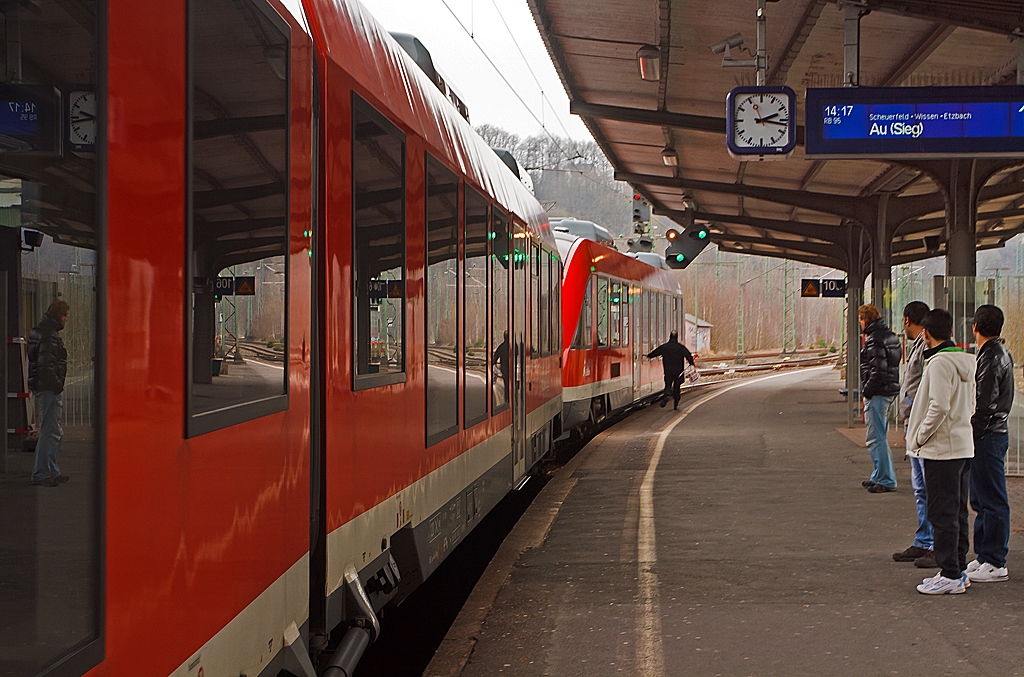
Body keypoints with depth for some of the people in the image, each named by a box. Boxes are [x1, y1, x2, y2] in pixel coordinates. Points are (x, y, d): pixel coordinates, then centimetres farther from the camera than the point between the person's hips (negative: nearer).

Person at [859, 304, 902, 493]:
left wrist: (867, 390, -14)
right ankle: (880, 476, 26)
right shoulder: (891, 337, 15)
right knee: (879, 436, 19)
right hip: (890, 390, 10)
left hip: (877, 393, -10)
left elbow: (878, 369, -23)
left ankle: (886, 480, -5)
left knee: (876, 438, -6)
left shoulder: (874, 339, -16)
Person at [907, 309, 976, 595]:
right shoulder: (966, 362, 11)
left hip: (942, 449, -9)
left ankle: (950, 575, -2)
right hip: (964, 446, 9)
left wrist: (919, 438, -13)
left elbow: (940, 407, -23)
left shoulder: (939, 362, -16)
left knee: (942, 514, -4)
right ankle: (959, 569, 20)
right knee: (958, 512, 14)